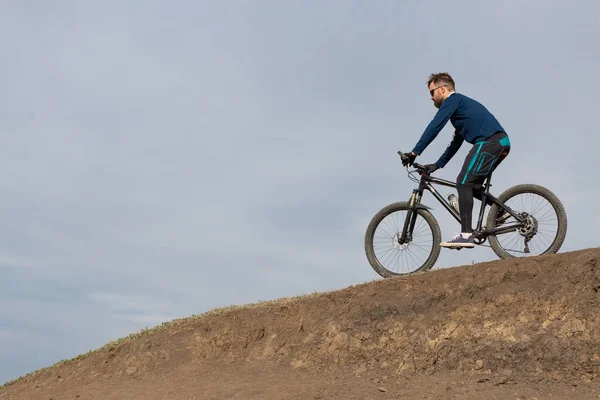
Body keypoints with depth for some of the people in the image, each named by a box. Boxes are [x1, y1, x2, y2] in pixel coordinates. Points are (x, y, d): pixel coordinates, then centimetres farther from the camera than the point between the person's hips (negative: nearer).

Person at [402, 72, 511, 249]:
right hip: (502, 142, 10)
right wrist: (437, 165, 28)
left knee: (464, 182, -12)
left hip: (489, 142, -10)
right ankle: (500, 211, 15)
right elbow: (455, 143, 32)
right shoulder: (461, 103, 32)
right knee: (473, 184, 19)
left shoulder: (453, 100, 3)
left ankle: (466, 234, -18)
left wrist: (415, 152, -12)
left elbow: (434, 127, -10)